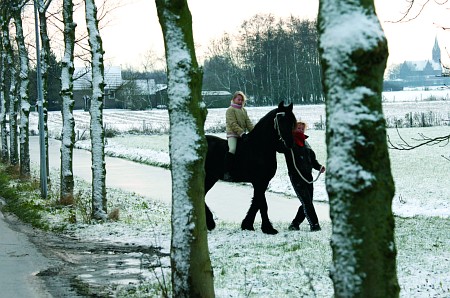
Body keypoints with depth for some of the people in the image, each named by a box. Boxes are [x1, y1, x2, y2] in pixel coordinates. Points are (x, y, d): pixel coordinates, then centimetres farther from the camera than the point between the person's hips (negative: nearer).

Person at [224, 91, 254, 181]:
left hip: (243, 134, 7)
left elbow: (248, 122, 12)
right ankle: (227, 172, -26)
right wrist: (242, 133, -23)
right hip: (232, 134, -7)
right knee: (232, 149, -27)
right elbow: (233, 124, -13)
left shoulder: (244, 110, 19)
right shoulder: (230, 110, -3)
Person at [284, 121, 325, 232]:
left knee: (307, 202, 7)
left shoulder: (305, 143, 19)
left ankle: (295, 224, 19)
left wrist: (319, 167, 4)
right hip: (296, 176, -7)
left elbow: (312, 158, 19)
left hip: (308, 175, 7)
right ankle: (314, 225, -9)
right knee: (306, 202, -10)